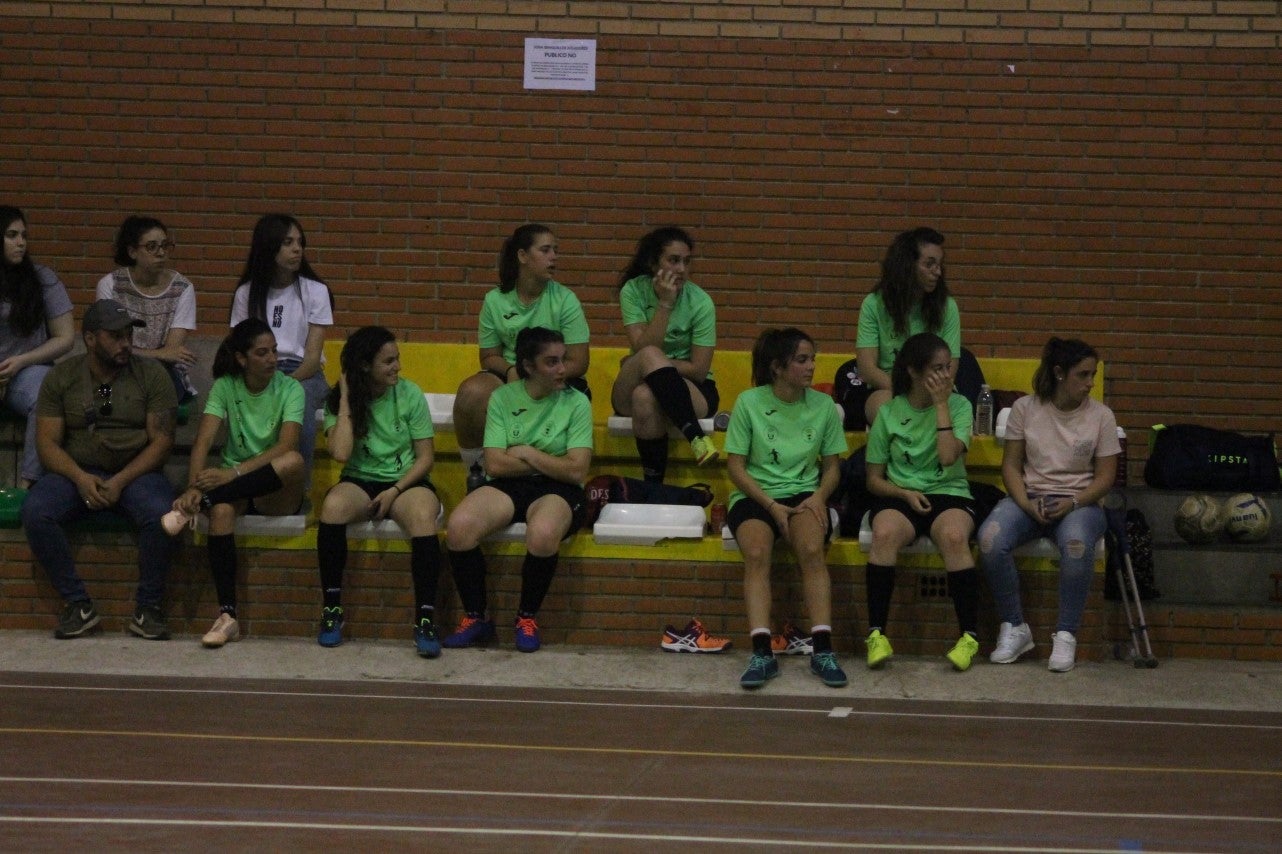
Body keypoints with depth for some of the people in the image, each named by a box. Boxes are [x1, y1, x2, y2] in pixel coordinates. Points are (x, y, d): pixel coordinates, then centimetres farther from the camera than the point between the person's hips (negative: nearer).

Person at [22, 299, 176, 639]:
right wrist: (80, 478, -21)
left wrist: (120, 481, -18)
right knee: (35, 512, -28)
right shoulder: (61, 376, 3)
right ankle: (78, 604, -17)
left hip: (135, 473, -1)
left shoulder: (151, 374, 0)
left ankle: (148, 608, -16)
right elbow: (47, 441, -2)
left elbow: (161, 440, -4)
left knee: (160, 516, -34)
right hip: (75, 473, 1)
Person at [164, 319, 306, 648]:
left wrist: (235, 472, -32)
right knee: (221, 509, -37)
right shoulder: (225, 387, 1)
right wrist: (193, 487, -30)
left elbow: (286, 446, -19)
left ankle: (198, 505, -32)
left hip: (276, 494, -1)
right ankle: (227, 616, -40)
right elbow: (203, 441, -12)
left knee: (294, 460, -36)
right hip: (236, 487, 1)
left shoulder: (289, 389, -4)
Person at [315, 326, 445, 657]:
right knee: (333, 505, -34)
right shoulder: (339, 401, 1)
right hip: (360, 482, 1)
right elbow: (341, 453, -15)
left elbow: (425, 458, 0)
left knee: (424, 514, -35)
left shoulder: (410, 394, 0)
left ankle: (425, 619, -33)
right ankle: (332, 610, -23)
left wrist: (395, 490, -14)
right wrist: (346, 400, -11)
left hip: (406, 482, -1)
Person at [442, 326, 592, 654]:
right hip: (506, 487, 2)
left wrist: (526, 453, -6)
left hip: (556, 490, -2)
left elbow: (576, 471, -9)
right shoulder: (503, 397, 4)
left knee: (542, 533, -37)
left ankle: (527, 618, -11)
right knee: (460, 525, -28)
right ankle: (475, 618, -9)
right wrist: (550, 463, -6)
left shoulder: (576, 402, -1)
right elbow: (495, 465, -5)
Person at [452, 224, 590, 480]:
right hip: (509, 377, 2)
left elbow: (578, 363, -6)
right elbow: (489, 357, 10)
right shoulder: (495, 300, 2)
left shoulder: (565, 300, -4)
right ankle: (476, 469, -11)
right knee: (472, 391, -30)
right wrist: (511, 370, -13)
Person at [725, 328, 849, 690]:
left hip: (804, 495, 2)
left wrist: (819, 496, -9)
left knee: (813, 550, -30)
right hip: (755, 495, -1)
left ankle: (822, 649, -31)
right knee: (757, 553, -32)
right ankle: (762, 653, -37)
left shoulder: (823, 405, 5)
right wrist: (772, 505, -13)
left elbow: (831, 466, 12)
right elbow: (735, 466, -2)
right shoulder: (749, 403, -3)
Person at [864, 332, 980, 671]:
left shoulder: (959, 405, 3)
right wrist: (905, 493, -11)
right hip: (900, 496, 0)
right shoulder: (889, 413, 5)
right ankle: (876, 634, -30)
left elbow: (949, 456, -15)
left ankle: (970, 636, -25)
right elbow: (874, 479, 8)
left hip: (949, 494, 0)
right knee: (885, 533, -35)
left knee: (954, 537, -36)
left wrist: (941, 404, -11)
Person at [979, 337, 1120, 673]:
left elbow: (1105, 477, 2)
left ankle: (1066, 635, -21)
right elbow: (1011, 465, 4)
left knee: (1076, 544, -38)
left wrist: (1073, 503, -16)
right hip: (1029, 497, 1)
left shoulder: (1101, 416, 2)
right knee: (990, 539, -31)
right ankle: (1014, 628, -13)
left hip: (1079, 502, -1)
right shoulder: (1025, 408, 3)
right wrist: (1026, 505, -14)